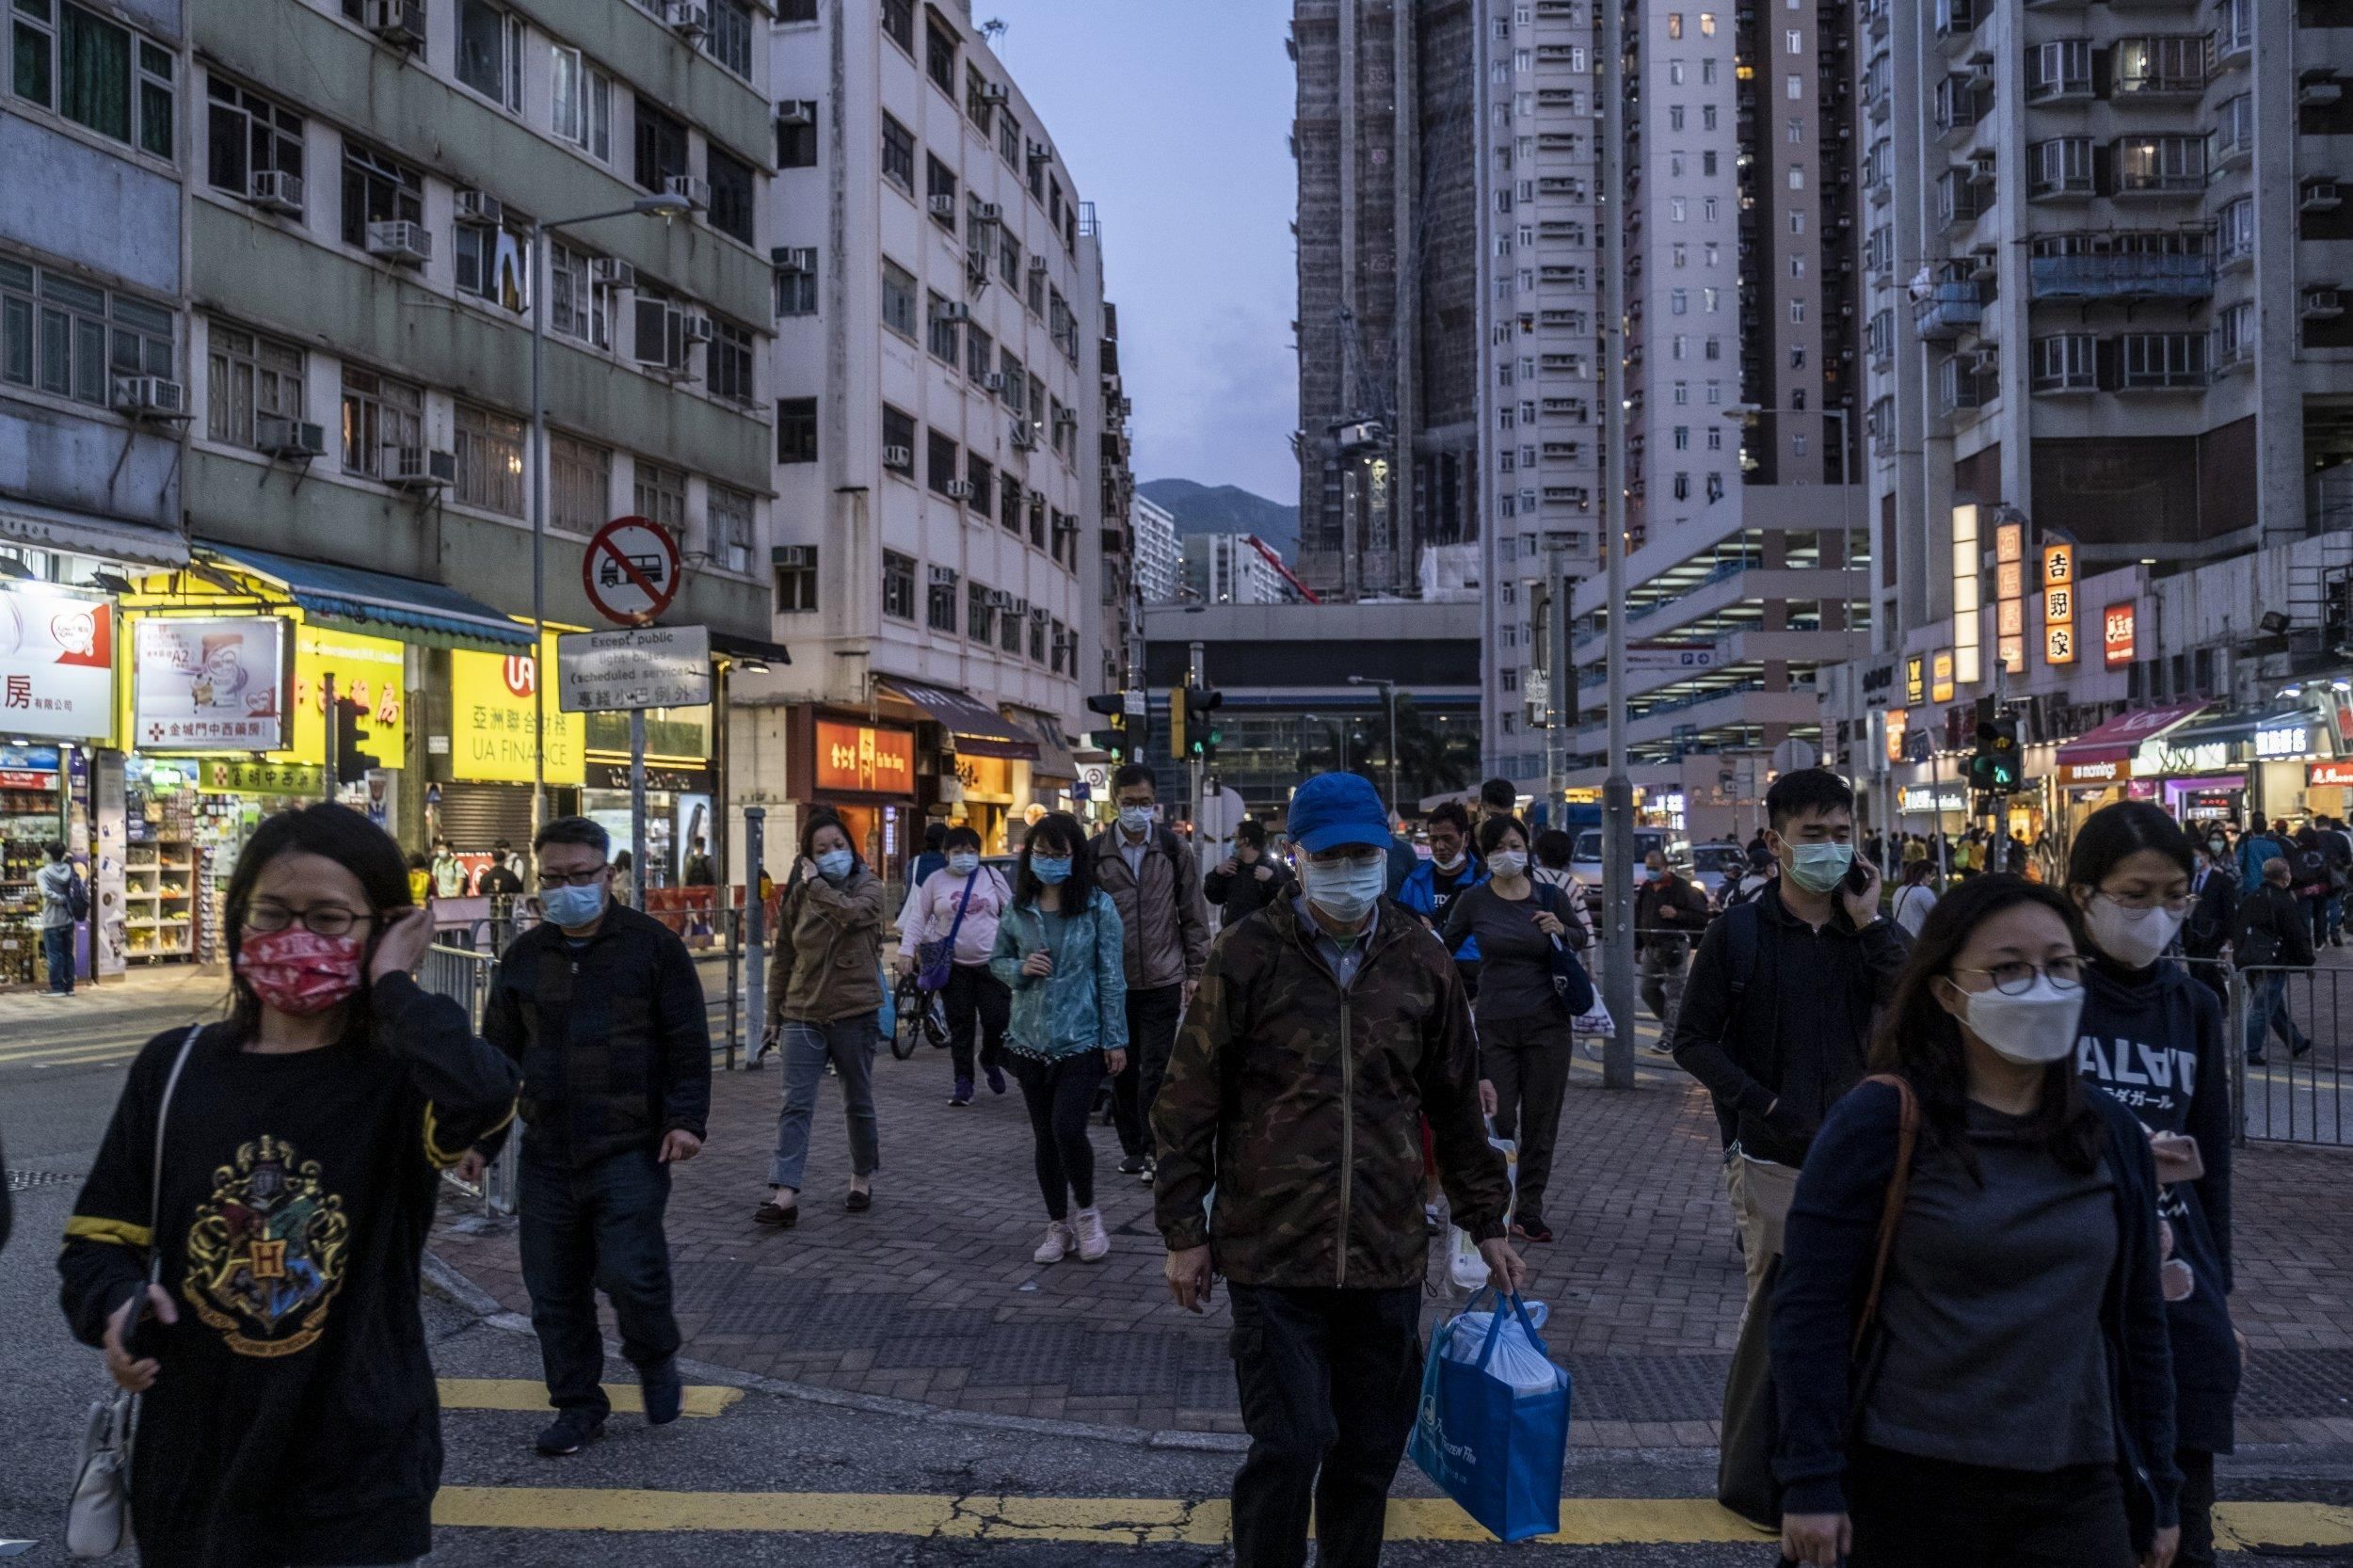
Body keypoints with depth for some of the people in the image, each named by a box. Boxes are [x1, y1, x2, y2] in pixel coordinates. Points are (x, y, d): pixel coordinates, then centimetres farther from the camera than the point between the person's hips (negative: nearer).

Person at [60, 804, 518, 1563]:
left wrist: (393, 985, -18)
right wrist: (116, 1307, -15)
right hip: (191, 1467, 3)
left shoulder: (401, 1076, -8)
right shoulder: (175, 1065, 3)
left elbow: (484, 1095, -32)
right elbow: (99, 1238, 7)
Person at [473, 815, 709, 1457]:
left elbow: (688, 1040, -2)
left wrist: (685, 1118, -11)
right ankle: (578, 1404, 24)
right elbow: (498, 1053, 17)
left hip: (630, 1151, -4)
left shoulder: (652, 944, -1)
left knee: (630, 1273, -11)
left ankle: (655, 1359, 19)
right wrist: (482, 1137, 13)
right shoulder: (523, 956, 11)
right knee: (554, 1290, 8)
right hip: (546, 1154, 4)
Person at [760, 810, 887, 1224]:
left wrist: (815, 884, -14)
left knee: (858, 1103, 12)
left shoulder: (868, 887, -2)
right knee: (796, 1104, -7)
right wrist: (774, 1015, 10)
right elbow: (783, 958, 11)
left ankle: (862, 1180, 30)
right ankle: (785, 1195, -12)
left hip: (855, 1014, -2)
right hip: (803, 1015, 2)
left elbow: (850, 913, -26)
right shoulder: (798, 895, 6)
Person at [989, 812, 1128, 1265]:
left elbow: (1111, 976, -5)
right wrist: (1020, 968, -8)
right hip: (1031, 1041, 4)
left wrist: (1115, 1039, -7)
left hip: (1082, 1041, -4)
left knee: (1068, 1129, -15)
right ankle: (1058, 1227, 26)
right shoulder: (1018, 908, 3)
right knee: (1045, 1137, 10)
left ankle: (1087, 1212, 11)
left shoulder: (1098, 906, -6)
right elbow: (996, 960, 15)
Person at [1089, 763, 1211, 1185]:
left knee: (1155, 1069, -3)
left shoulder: (1174, 851, 3)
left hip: (1163, 980, -1)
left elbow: (1193, 914, 7)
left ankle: (1154, 1149, 5)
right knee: (1123, 1069, 10)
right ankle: (1132, 1146, 23)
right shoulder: (1094, 853, 2)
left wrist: (1195, 971, 4)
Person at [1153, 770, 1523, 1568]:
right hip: (1274, 1255, -3)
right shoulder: (1247, 956, -5)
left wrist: (1486, 1223, 16)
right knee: (1289, 1449, -5)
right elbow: (1189, 1104, -2)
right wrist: (1184, 1231, -3)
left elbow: (1457, 1105, 14)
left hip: (1387, 1257, 4)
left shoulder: (1421, 960, 6)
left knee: (1370, 1453, 13)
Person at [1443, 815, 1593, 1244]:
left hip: (1547, 1024, 1)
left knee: (1540, 1123, 5)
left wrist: (1561, 932, -5)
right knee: (1496, 1121, -5)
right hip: (1494, 1024, -1)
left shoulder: (1550, 898, 3)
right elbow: (1443, 950, 13)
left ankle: (1529, 1210, 14)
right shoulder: (1474, 901, 0)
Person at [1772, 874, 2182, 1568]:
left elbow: (2138, 1322, 12)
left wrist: (2156, 1486, 12)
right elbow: (1810, 1309, -11)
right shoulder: (1876, 1124, -10)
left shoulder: (2112, 1132, 5)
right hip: (1911, 1485, -3)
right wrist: (1811, 1481, -14)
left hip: (2078, 1491, 4)